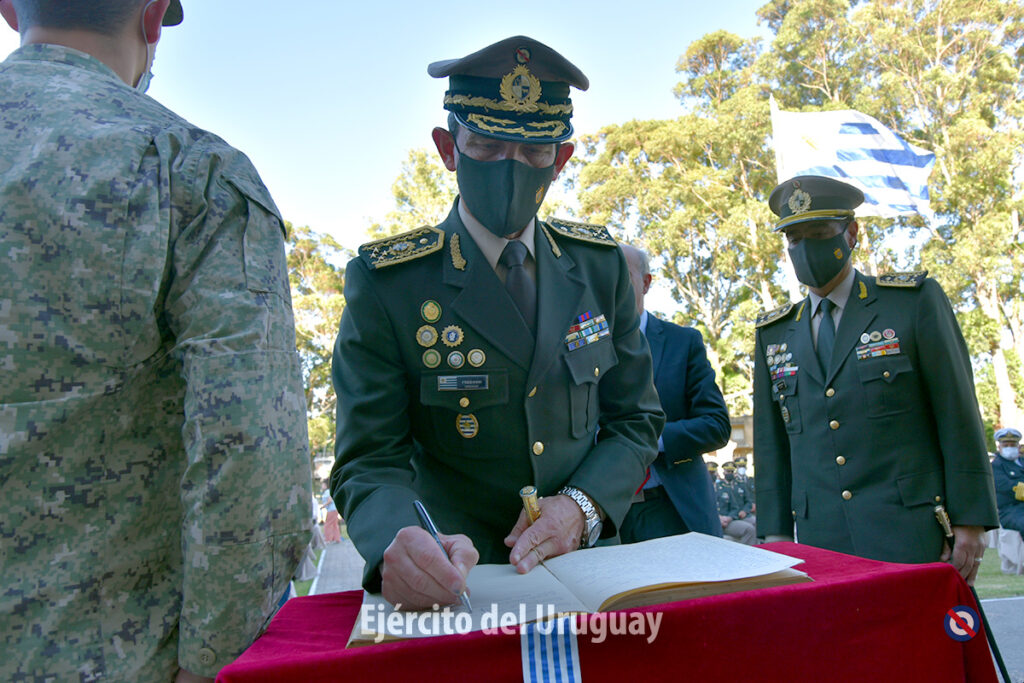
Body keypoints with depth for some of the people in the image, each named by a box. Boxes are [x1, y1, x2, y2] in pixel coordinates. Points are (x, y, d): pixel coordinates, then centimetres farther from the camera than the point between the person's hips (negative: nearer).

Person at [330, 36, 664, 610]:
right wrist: (398, 542, -32)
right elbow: (371, 461, -10)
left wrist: (582, 505, -11)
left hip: (585, 561, 3)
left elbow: (636, 418, 8)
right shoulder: (386, 282, -8)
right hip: (454, 582, -2)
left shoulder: (601, 265, 3)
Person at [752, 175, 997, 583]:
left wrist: (970, 521, -6)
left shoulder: (915, 301, 2)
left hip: (911, 537, -2)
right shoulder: (774, 334, 10)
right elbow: (770, 443, 10)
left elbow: (958, 415, -2)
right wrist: (776, 531, 6)